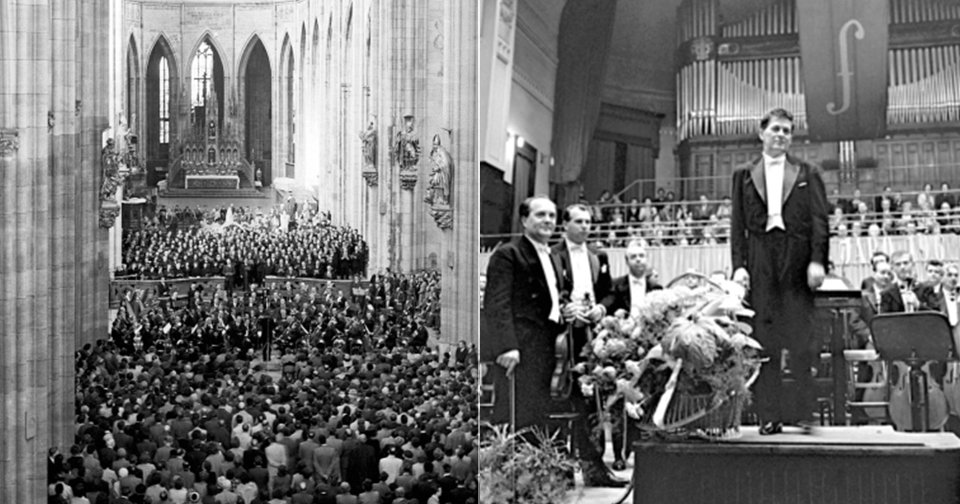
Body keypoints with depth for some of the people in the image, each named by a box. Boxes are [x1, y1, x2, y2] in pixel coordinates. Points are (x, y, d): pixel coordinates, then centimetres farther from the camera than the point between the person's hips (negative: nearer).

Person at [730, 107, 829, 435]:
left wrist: (818, 260, -8)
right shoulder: (744, 175, 13)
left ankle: (801, 412, 2)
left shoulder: (807, 174, 12)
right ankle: (769, 415, 1)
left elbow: (820, 220, 4)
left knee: (799, 340, -4)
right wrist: (739, 265, -3)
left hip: (797, 261, -1)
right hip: (760, 262, 1)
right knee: (764, 341, -1)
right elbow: (738, 225, 8)